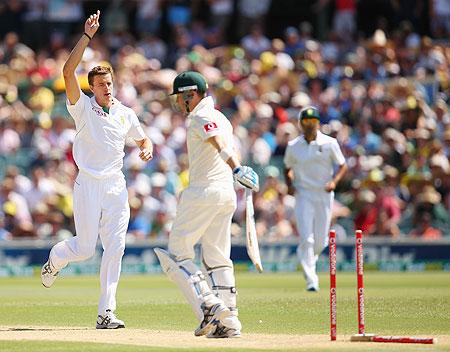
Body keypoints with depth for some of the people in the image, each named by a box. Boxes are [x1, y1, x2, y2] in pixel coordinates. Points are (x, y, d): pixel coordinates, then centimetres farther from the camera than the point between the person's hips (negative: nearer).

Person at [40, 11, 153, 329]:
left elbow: (143, 139, 24)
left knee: (115, 247, -7)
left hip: (116, 186, 3)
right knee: (85, 248, -5)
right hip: (88, 184, -3)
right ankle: (55, 260, 32)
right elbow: (68, 72, -15)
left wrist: (147, 149, -1)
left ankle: (106, 312, -6)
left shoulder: (126, 114, 11)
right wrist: (87, 37, -18)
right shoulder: (83, 107, -1)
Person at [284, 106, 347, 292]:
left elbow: (342, 165, 6)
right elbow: (287, 168, 17)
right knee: (307, 239, -12)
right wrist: (289, 184, -1)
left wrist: (334, 181, -12)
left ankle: (309, 259, 36)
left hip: (324, 195, 1)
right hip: (303, 196, -1)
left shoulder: (329, 143, 0)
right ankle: (311, 280, -12)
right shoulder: (293, 146, 3)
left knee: (320, 241, 3)